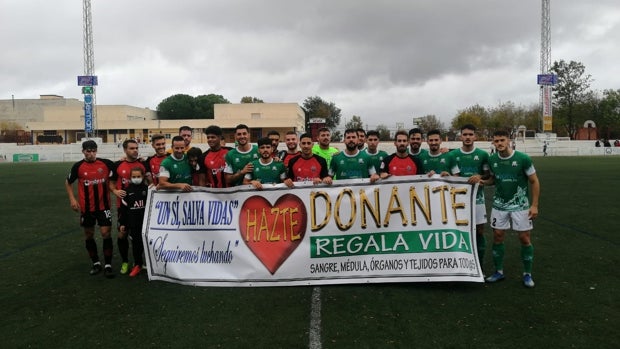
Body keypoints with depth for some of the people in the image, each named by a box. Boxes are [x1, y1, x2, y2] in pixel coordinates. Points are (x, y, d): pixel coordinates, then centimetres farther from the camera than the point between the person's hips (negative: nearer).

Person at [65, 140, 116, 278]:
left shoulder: (106, 163, -6)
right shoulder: (78, 166, -3)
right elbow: (68, 182, 11)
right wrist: (72, 199, 2)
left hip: (103, 206, -1)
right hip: (86, 208, 2)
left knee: (106, 233, -6)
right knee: (89, 235, 10)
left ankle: (108, 265, 3)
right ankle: (96, 263, 26)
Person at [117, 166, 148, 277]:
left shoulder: (147, 189, -2)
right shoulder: (128, 190, 3)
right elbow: (123, 208, 5)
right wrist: (122, 223, 3)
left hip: (146, 222, -1)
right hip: (133, 223, 1)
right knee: (135, 242, 6)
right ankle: (137, 264, 18)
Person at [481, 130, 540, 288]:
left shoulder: (523, 159, -14)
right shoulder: (492, 160, -3)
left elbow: (534, 181, -6)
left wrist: (534, 205, -10)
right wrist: (483, 182, -8)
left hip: (520, 205, -3)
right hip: (499, 205, 3)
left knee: (525, 238, 2)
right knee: (497, 237, 5)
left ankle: (527, 274, 18)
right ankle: (499, 271, 19)